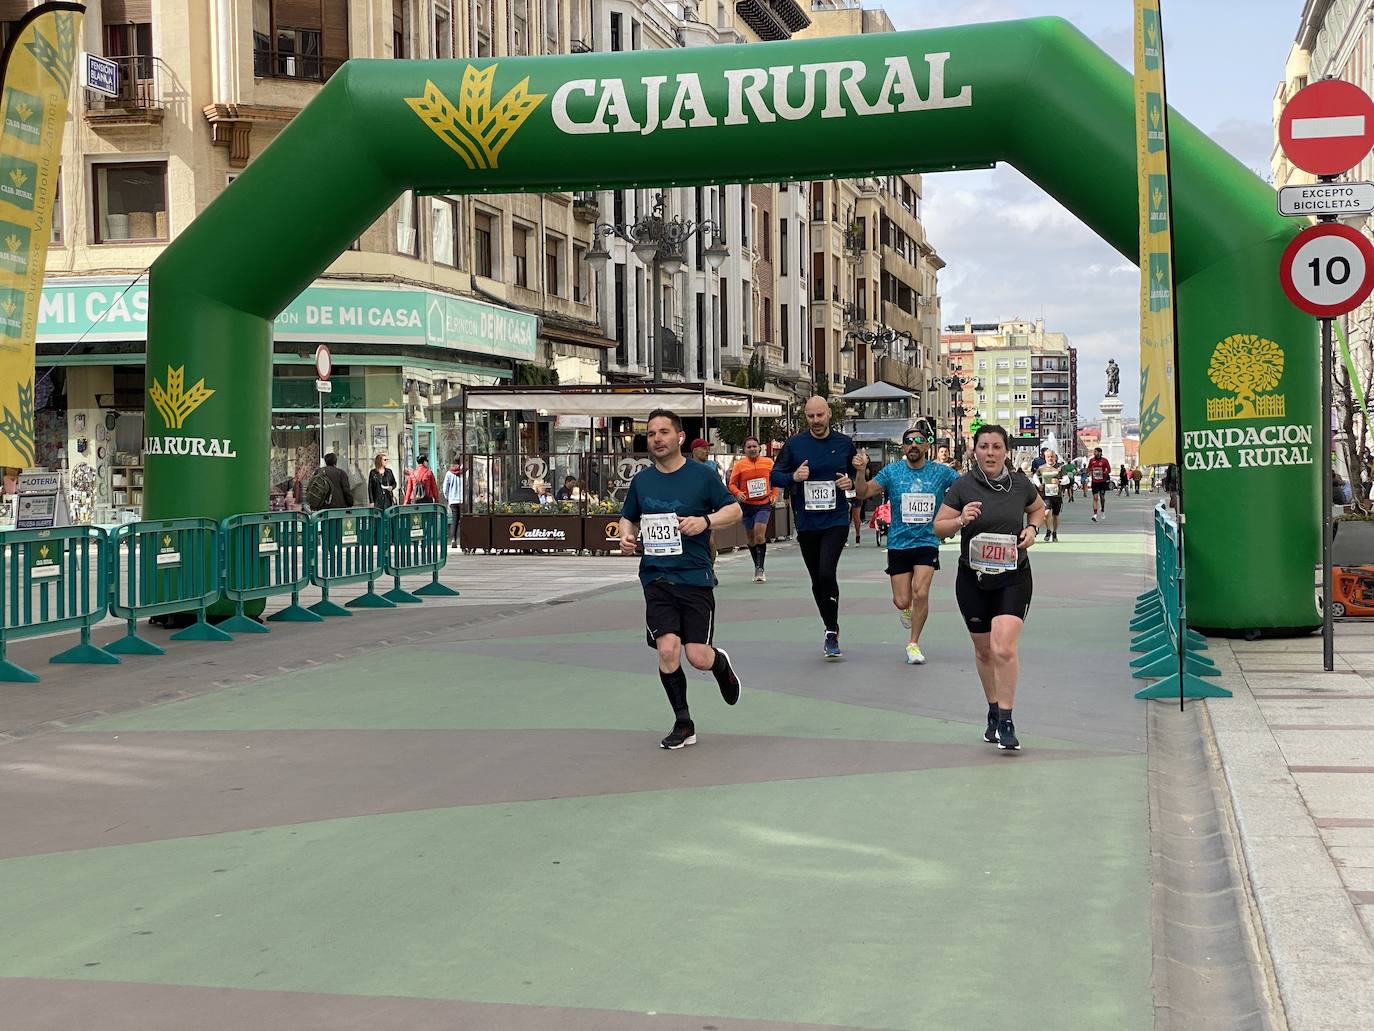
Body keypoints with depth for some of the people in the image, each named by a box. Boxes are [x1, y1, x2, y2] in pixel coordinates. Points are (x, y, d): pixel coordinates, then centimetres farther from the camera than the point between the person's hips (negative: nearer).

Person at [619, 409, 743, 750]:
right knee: (667, 650, -12)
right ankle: (683, 724, 5)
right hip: (656, 578, 2)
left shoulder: (702, 476, -1)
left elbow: (734, 510, 2)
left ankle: (721, 664, 33)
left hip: (695, 577, -2)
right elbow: (628, 517, 23)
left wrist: (706, 521, -16)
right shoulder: (641, 480, 9)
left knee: (699, 657, -6)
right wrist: (626, 536, 1)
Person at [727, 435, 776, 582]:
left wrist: (774, 494, 5)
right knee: (751, 538, 10)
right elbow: (732, 484, 2)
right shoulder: (739, 465, -3)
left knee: (759, 535, -17)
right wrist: (738, 493, -16)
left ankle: (760, 569, -9)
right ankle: (757, 567, 27)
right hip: (747, 505, 1)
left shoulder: (768, 462, 2)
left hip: (764, 504, -1)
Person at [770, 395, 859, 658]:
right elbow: (775, 476, 5)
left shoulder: (844, 444, 4)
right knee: (817, 580, 11)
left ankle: (832, 634, -9)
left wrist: (852, 483, -6)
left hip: (836, 521, -2)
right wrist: (794, 477, -15)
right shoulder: (794, 444, 2)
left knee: (827, 573, -20)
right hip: (806, 524, 2)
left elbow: (860, 478, 16)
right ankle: (831, 630, 28)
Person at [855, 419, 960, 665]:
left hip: (927, 543, 0)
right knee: (901, 601, 0)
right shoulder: (892, 471, -2)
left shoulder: (941, 472, -1)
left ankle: (914, 643, 5)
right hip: (898, 544, 1)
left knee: (921, 593, -15)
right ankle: (907, 608, 40)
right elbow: (864, 492, -5)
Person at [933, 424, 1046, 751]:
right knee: (984, 650, 13)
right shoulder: (963, 487, -6)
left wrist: (1032, 528, 1)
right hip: (973, 579, 1)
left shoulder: (1020, 485, 0)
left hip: (1013, 578, -1)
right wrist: (961, 520, -23)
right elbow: (938, 527, -3)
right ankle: (994, 711, 33)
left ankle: (1006, 721, -8)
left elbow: (1038, 508, 21)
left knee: (1004, 647, -17)